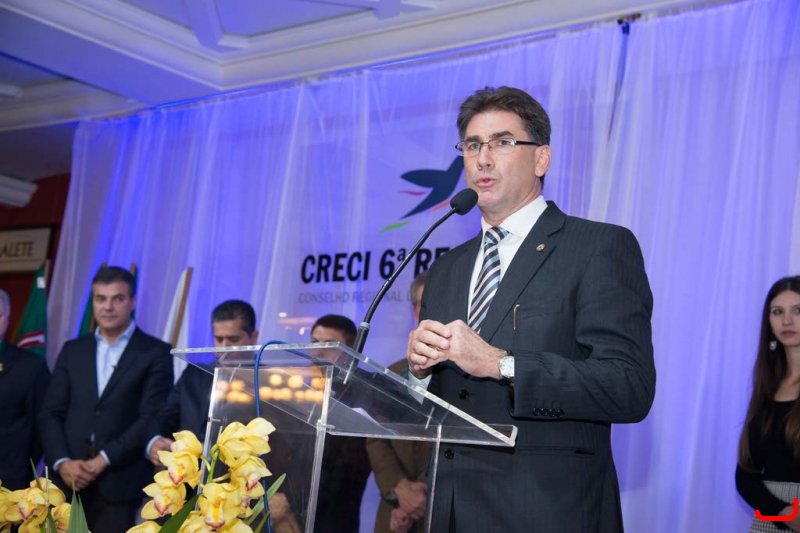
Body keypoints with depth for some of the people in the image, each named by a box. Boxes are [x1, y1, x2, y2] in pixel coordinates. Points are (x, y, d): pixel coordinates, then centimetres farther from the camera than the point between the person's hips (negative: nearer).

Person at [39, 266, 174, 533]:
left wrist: (103, 460, -12)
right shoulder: (72, 350, 15)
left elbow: (153, 418, -7)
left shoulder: (156, 353, 2)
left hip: (120, 484, -3)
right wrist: (62, 462, -7)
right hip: (69, 481, 3)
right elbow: (51, 413, 9)